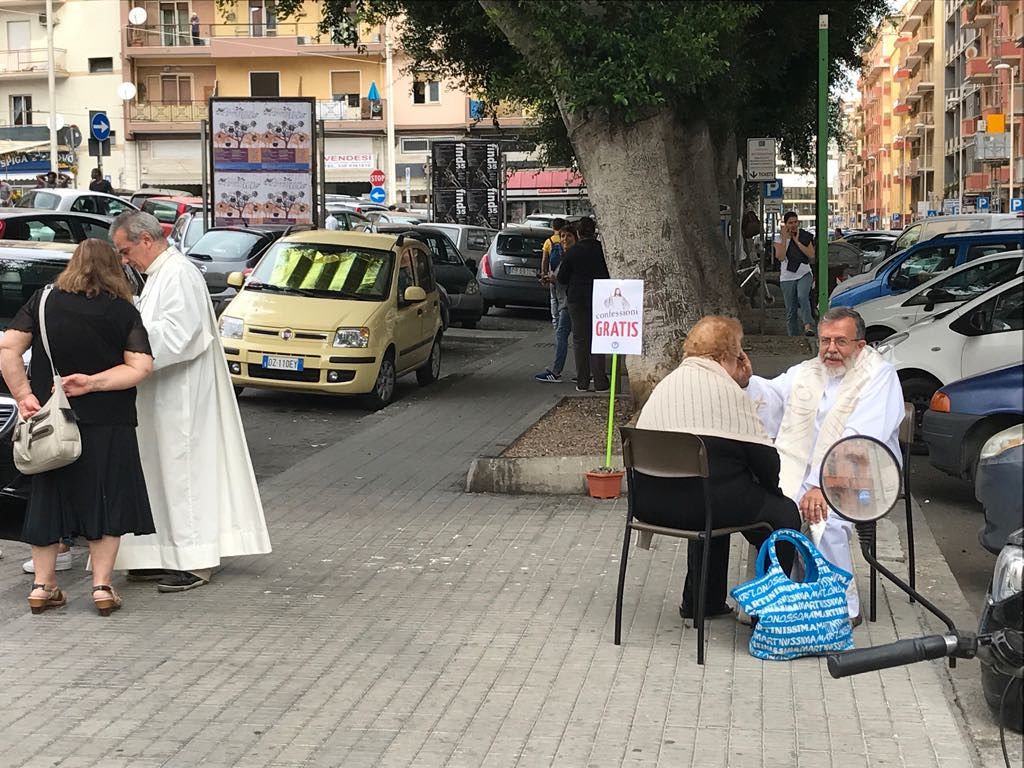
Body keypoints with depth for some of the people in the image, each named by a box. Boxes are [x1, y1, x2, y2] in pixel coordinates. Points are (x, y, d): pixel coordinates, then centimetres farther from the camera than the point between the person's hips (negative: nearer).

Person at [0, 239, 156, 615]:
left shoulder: (44, 300, 1)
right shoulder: (124, 311, -2)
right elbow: (141, 367, -11)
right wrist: (92, 383, -13)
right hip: (107, 423, -2)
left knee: (49, 497, 12)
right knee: (106, 498, 7)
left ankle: (42, 585, 15)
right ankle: (102, 585, 6)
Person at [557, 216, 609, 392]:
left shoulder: (571, 252, -6)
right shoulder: (602, 249, -6)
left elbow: (561, 278, 0)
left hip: (577, 300, 0)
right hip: (599, 299, 0)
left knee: (580, 340, 7)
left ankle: (582, 382, 6)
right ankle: (600, 382, 1)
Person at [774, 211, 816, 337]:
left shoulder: (805, 236, 5)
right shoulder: (780, 239, 2)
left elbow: (811, 255, -8)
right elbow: (780, 257, -14)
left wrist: (797, 241, -9)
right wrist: (784, 238, -14)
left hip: (804, 273, -1)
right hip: (787, 277, 1)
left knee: (802, 296, -31)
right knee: (791, 310, 3)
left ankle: (808, 325, -38)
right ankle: (793, 336, 9)